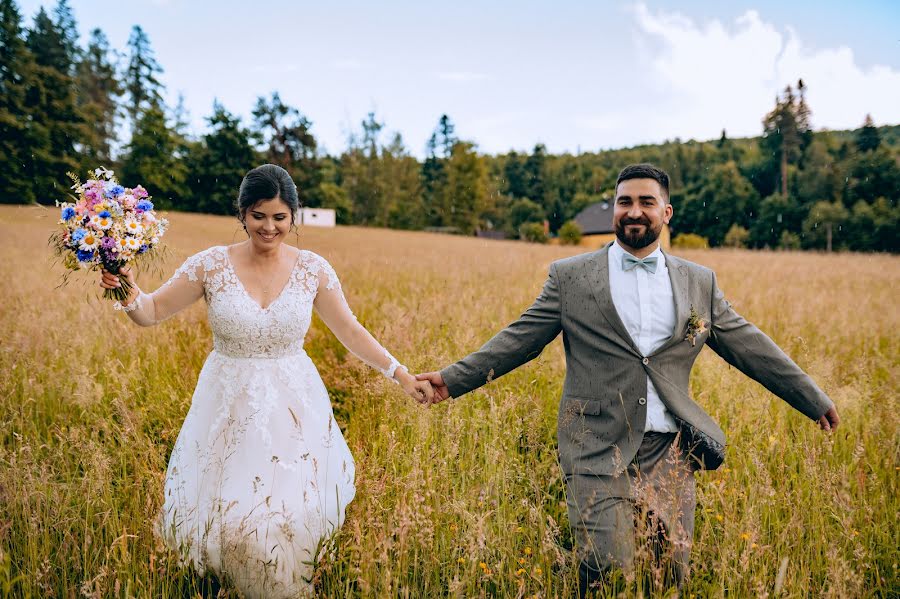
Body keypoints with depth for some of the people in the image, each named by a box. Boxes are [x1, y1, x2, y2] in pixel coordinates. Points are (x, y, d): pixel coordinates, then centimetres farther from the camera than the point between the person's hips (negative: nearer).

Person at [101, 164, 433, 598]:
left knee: (292, 516, -2)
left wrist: (399, 374, -1)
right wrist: (129, 295, -23)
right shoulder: (211, 264, -6)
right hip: (229, 408, 0)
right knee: (228, 517, 3)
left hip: (293, 409, 0)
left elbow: (350, 331, 3)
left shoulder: (312, 268, -3)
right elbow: (153, 312, -1)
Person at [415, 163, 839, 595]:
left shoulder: (700, 283, 12)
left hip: (669, 452, 3)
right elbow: (519, 339, 4)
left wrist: (815, 400, 16)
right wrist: (453, 378, -4)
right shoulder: (570, 276, 4)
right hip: (599, 451, -3)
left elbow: (748, 346, 16)